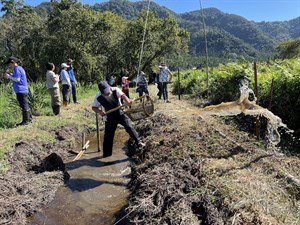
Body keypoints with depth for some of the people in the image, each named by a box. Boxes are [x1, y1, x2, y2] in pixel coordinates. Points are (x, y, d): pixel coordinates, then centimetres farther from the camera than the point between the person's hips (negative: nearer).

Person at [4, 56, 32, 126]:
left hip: (21, 90, -10)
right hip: (24, 90, 10)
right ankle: (29, 118, 23)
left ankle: (25, 121, 0)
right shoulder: (20, 68, 18)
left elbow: (17, 79, -17)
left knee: (24, 106, -5)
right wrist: (11, 75, 12)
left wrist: (9, 76, -5)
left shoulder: (17, 69, -11)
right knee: (25, 105, 15)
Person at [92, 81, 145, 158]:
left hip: (120, 113, -1)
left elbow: (122, 95, -35)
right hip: (110, 117, 1)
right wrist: (100, 112, -27)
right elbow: (94, 107, -6)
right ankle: (106, 153, 20)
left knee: (129, 127, -20)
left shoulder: (115, 90, -18)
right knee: (108, 135, 3)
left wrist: (128, 101, -56)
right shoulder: (98, 97, -14)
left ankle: (139, 142, -7)